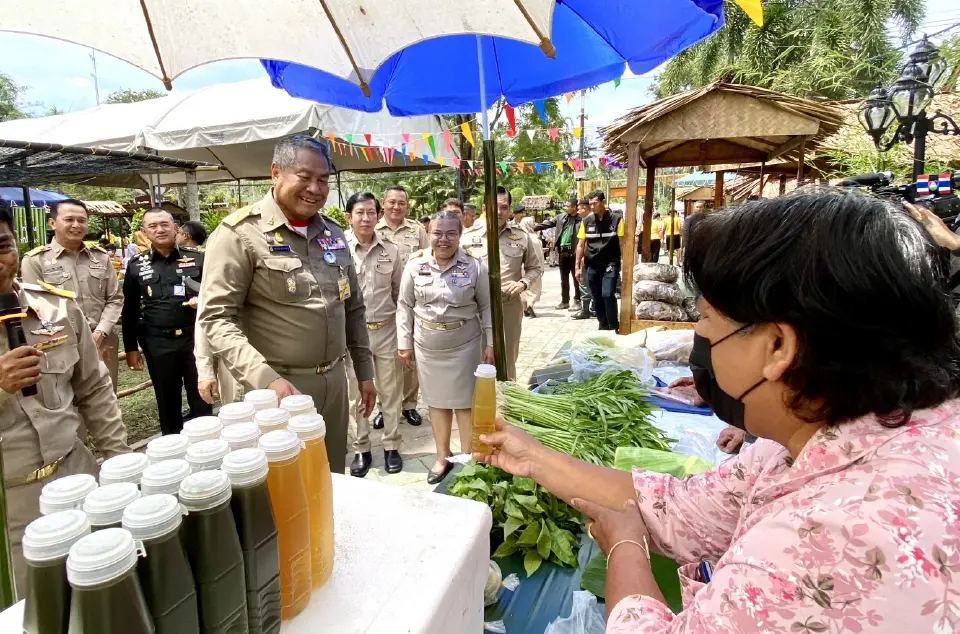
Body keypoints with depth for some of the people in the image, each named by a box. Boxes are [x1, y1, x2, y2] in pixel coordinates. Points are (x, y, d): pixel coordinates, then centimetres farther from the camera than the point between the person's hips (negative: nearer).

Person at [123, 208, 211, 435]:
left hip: (195, 339, -1)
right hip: (157, 344, 2)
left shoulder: (197, 258, 0)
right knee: (167, 403, 13)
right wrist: (131, 347, 7)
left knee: (201, 399, 7)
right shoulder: (136, 265, 5)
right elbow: (130, 310, 9)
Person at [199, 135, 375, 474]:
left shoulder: (333, 233, 10)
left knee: (334, 480, 18)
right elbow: (216, 318, -15)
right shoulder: (241, 232, -10)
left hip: (334, 381, 6)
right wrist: (265, 378, -27)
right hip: (279, 385, -5)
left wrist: (364, 372, 14)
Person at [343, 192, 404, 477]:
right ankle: (361, 449, 26)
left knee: (391, 391, 11)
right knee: (356, 393, 10)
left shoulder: (391, 250, 2)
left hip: (386, 329, 2)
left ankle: (391, 446, 27)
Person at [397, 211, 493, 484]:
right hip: (427, 346, 2)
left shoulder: (475, 266, -8)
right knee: (437, 402, 14)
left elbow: (486, 307, -2)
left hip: (464, 346, -2)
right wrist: (405, 343, 1)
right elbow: (405, 306, 2)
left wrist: (490, 343, -4)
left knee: (465, 403, 6)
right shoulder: (415, 265, -4)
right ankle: (442, 458, 31)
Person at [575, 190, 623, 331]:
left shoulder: (616, 219, -5)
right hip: (591, 266, 4)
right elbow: (581, 245, 8)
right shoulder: (586, 221, 3)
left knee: (607, 294, -16)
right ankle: (603, 326, 24)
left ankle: (614, 327, 0)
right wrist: (578, 266, 6)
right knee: (596, 298, 8)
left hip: (610, 264, -3)